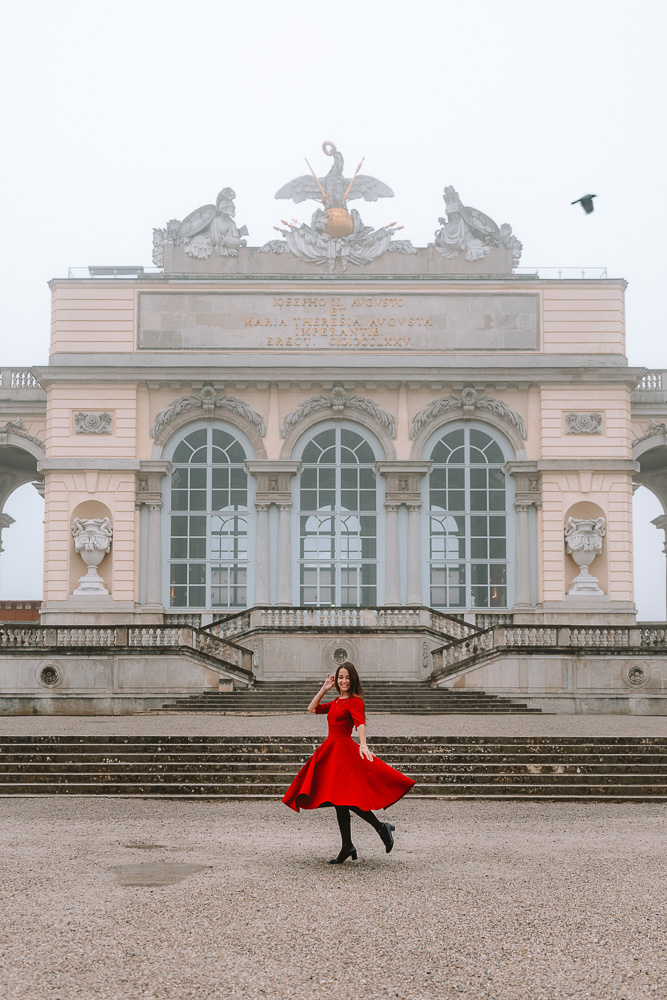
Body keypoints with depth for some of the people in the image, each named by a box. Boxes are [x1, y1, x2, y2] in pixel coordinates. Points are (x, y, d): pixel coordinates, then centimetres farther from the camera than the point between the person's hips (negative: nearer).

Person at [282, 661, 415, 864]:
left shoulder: (354, 701, -8)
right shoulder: (336, 702, 17)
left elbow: (360, 723, -25)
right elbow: (312, 709, 22)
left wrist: (363, 745, -42)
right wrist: (324, 689, 13)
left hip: (344, 750, -9)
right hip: (332, 750, 9)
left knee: (344, 797, -17)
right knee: (339, 800, 8)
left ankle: (381, 828, -4)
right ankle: (347, 847, 13)